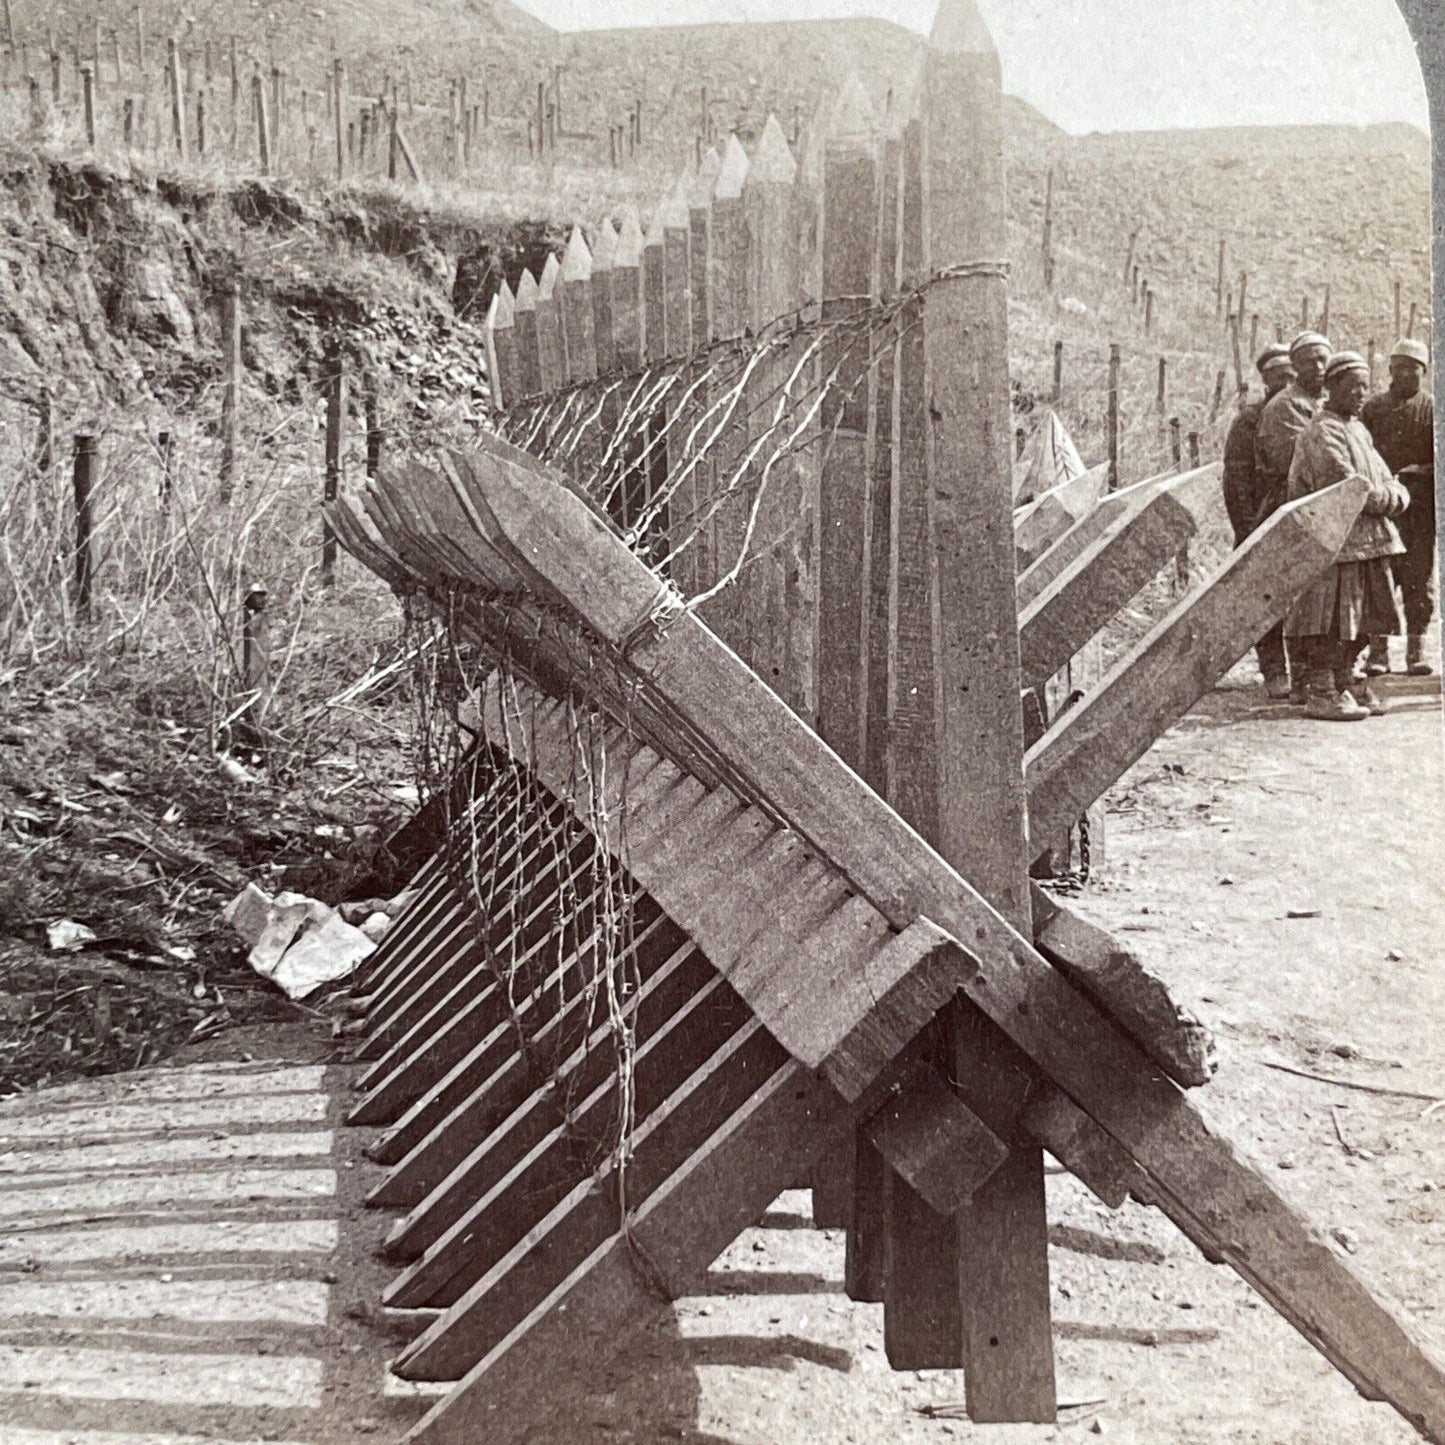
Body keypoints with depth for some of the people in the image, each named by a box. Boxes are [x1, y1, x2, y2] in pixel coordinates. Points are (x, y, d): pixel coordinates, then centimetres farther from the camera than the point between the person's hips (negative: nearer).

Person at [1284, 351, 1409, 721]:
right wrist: (1390, 498, -6)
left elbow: (1384, 480, 19)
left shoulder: (1358, 429, 20)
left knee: (1361, 617, 13)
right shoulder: (1322, 433, -12)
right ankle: (1320, 693, -2)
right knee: (1328, 619, -6)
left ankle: (1347, 683, 22)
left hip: (1367, 538, 10)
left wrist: (1394, 494, -4)